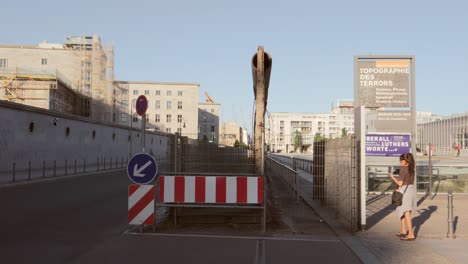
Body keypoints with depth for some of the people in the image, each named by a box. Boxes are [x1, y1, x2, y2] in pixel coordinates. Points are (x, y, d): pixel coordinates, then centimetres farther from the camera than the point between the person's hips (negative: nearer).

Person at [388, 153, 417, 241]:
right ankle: (403, 230, 28)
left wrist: (393, 177, -2)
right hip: (412, 190, 9)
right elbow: (412, 182, 15)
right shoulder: (411, 169, 9)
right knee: (400, 210, 21)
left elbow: (400, 183, -16)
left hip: (405, 191, -9)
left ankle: (411, 234, -4)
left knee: (406, 213, -5)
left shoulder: (403, 169, -16)